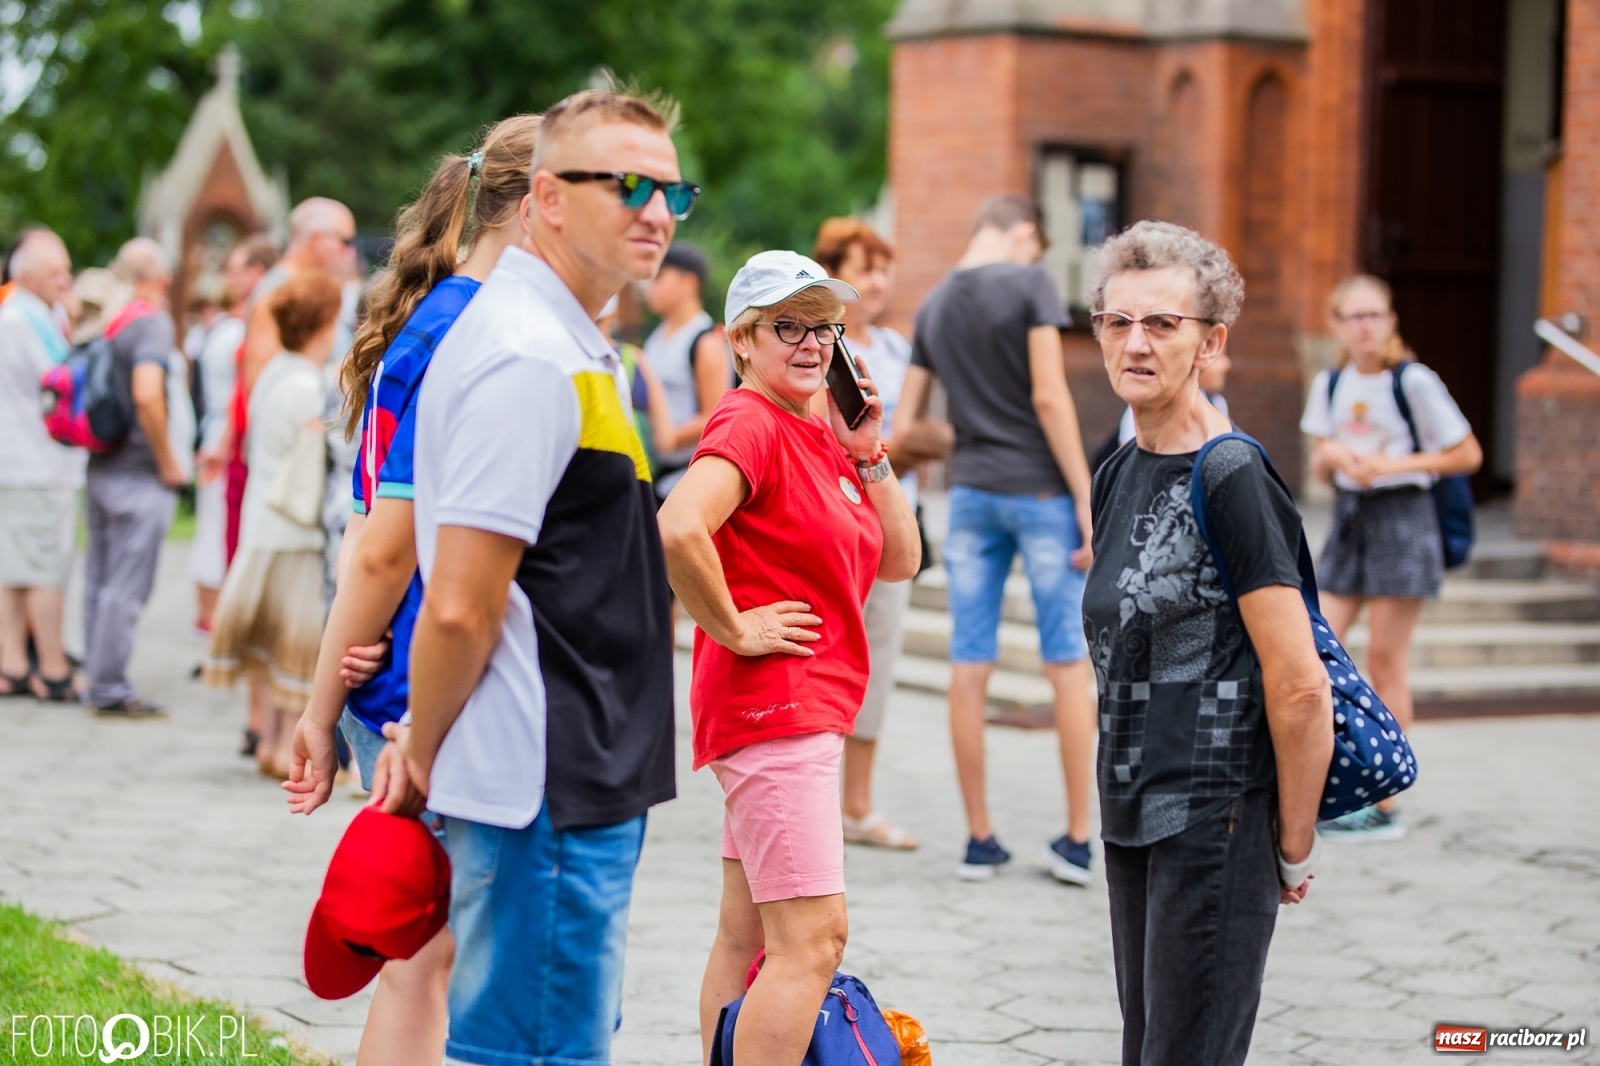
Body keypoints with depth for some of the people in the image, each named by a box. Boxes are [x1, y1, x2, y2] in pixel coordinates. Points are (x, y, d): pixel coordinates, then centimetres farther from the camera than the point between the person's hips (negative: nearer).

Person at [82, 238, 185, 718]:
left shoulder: (109, 322, 11)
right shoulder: (152, 321, -13)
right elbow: (147, 394, -26)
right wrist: (167, 463, -15)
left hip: (101, 468, 8)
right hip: (139, 476, -8)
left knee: (100, 580, 13)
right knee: (127, 584, -4)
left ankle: (98, 681, 21)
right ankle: (110, 688, -1)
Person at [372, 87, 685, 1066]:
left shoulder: (571, 349, 16)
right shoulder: (531, 360, -18)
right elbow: (460, 609, -21)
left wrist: (426, 747, 14)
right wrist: (423, 753, -6)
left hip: (584, 781, 10)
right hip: (549, 797, -10)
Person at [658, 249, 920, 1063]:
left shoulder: (822, 436, 15)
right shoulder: (748, 424, -13)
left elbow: (898, 562, 14)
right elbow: (677, 529, -32)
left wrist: (869, 455, 4)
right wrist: (733, 629, -21)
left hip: (805, 712, 10)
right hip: (771, 707, -10)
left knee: (748, 934, 14)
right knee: (812, 938, -12)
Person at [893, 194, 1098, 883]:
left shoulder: (933, 305, 10)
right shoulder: (1029, 284, -7)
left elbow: (904, 425, 10)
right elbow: (1049, 396, -14)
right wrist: (1085, 498, -12)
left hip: (970, 492, 5)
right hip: (1039, 490, -5)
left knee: (969, 669, 5)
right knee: (1068, 666, 3)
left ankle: (980, 839, 10)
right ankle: (1077, 840, 5)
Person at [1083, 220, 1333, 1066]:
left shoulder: (1231, 479, -15)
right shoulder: (1119, 477, 11)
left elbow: (1300, 687, -17)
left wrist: (1294, 847, -10)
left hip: (1216, 821, -8)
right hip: (1134, 820, 8)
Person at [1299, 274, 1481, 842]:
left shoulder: (1413, 380, -10)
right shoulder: (1329, 385, 8)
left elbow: (1468, 455, -7)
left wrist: (1395, 463, -16)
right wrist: (1329, 454, -8)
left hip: (1402, 518, -6)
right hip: (1349, 519, 6)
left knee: (1385, 661, -2)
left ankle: (1384, 808, 5)